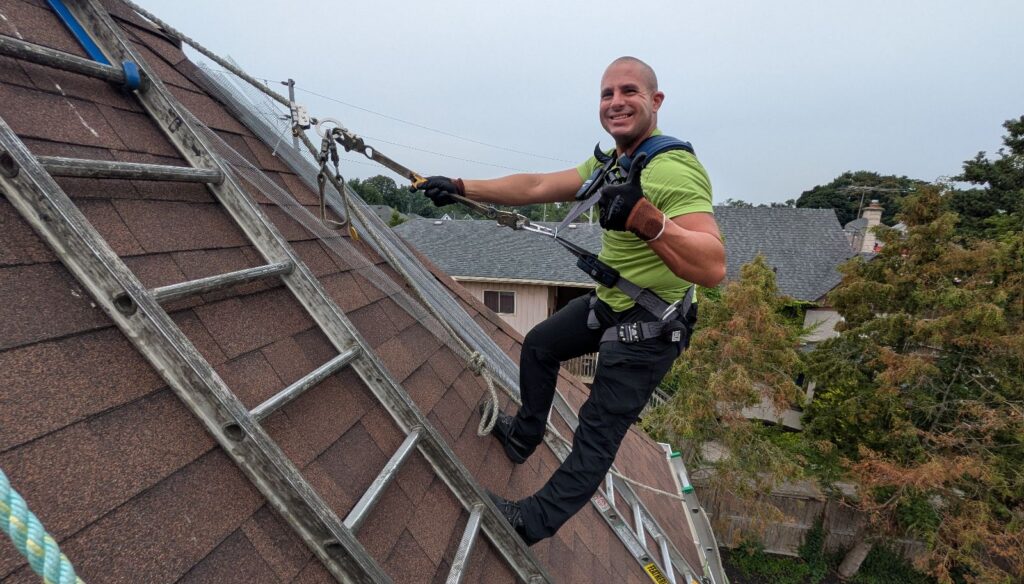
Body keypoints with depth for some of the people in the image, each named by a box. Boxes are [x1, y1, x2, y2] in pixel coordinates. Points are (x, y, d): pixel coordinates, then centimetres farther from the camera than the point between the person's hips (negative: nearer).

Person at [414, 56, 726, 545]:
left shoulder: (674, 170, -27)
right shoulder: (609, 164, 2)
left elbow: (713, 268, -38)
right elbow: (536, 187, 2)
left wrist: (648, 221, -52)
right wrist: (461, 187, -1)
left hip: (651, 324, -9)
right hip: (609, 303, 10)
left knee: (600, 430, -1)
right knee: (539, 344, 24)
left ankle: (536, 519, 18)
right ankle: (524, 435, 44)